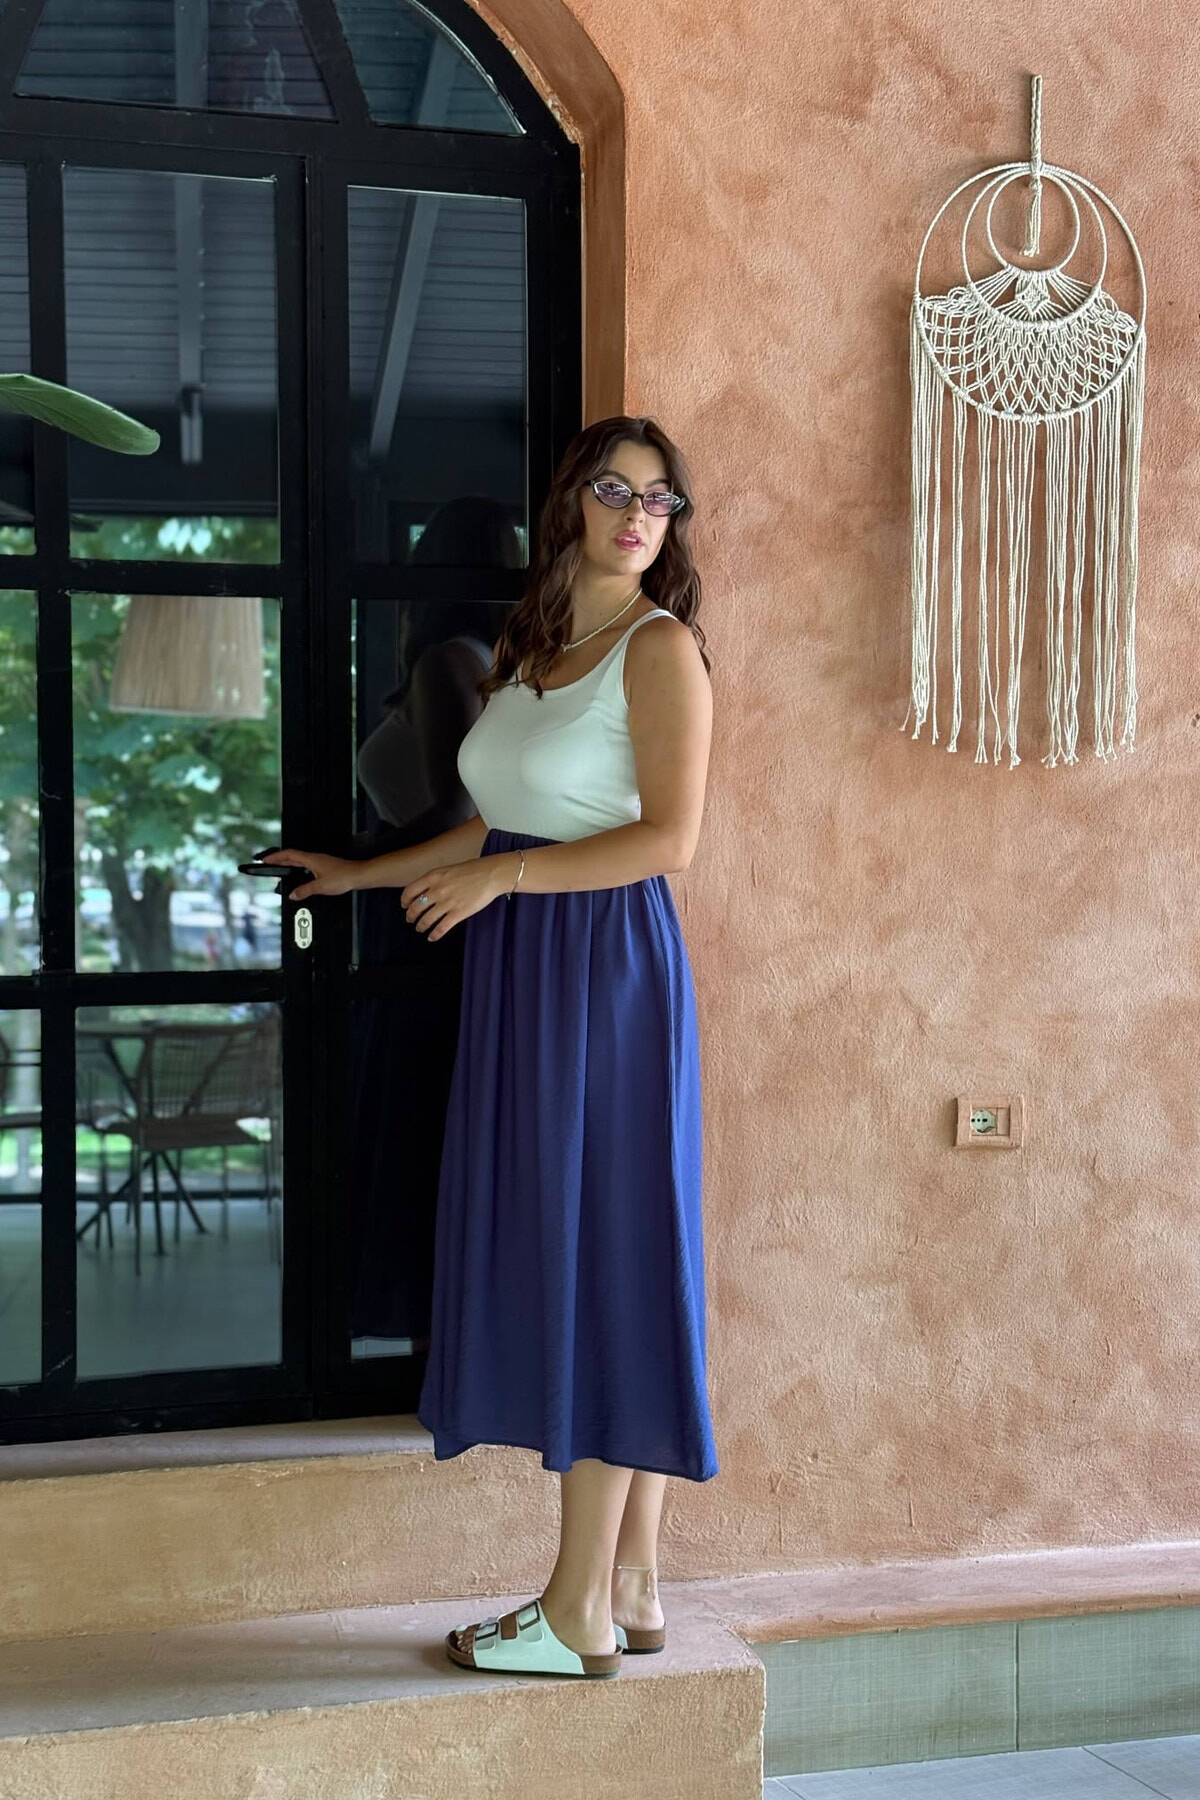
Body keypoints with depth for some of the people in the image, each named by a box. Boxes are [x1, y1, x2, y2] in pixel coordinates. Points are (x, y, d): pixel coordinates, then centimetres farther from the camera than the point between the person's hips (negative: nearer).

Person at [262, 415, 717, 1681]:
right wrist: (364, 874, 28)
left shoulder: (659, 646, -6)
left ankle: (579, 1612, 3)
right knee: (559, 1261, 8)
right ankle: (629, 1588, 16)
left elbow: (670, 836, -14)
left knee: (594, 1259, -5)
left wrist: (500, 879, -14)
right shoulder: (532, 648, 17)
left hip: (603, 966, -8)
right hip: (522, 971, 8)